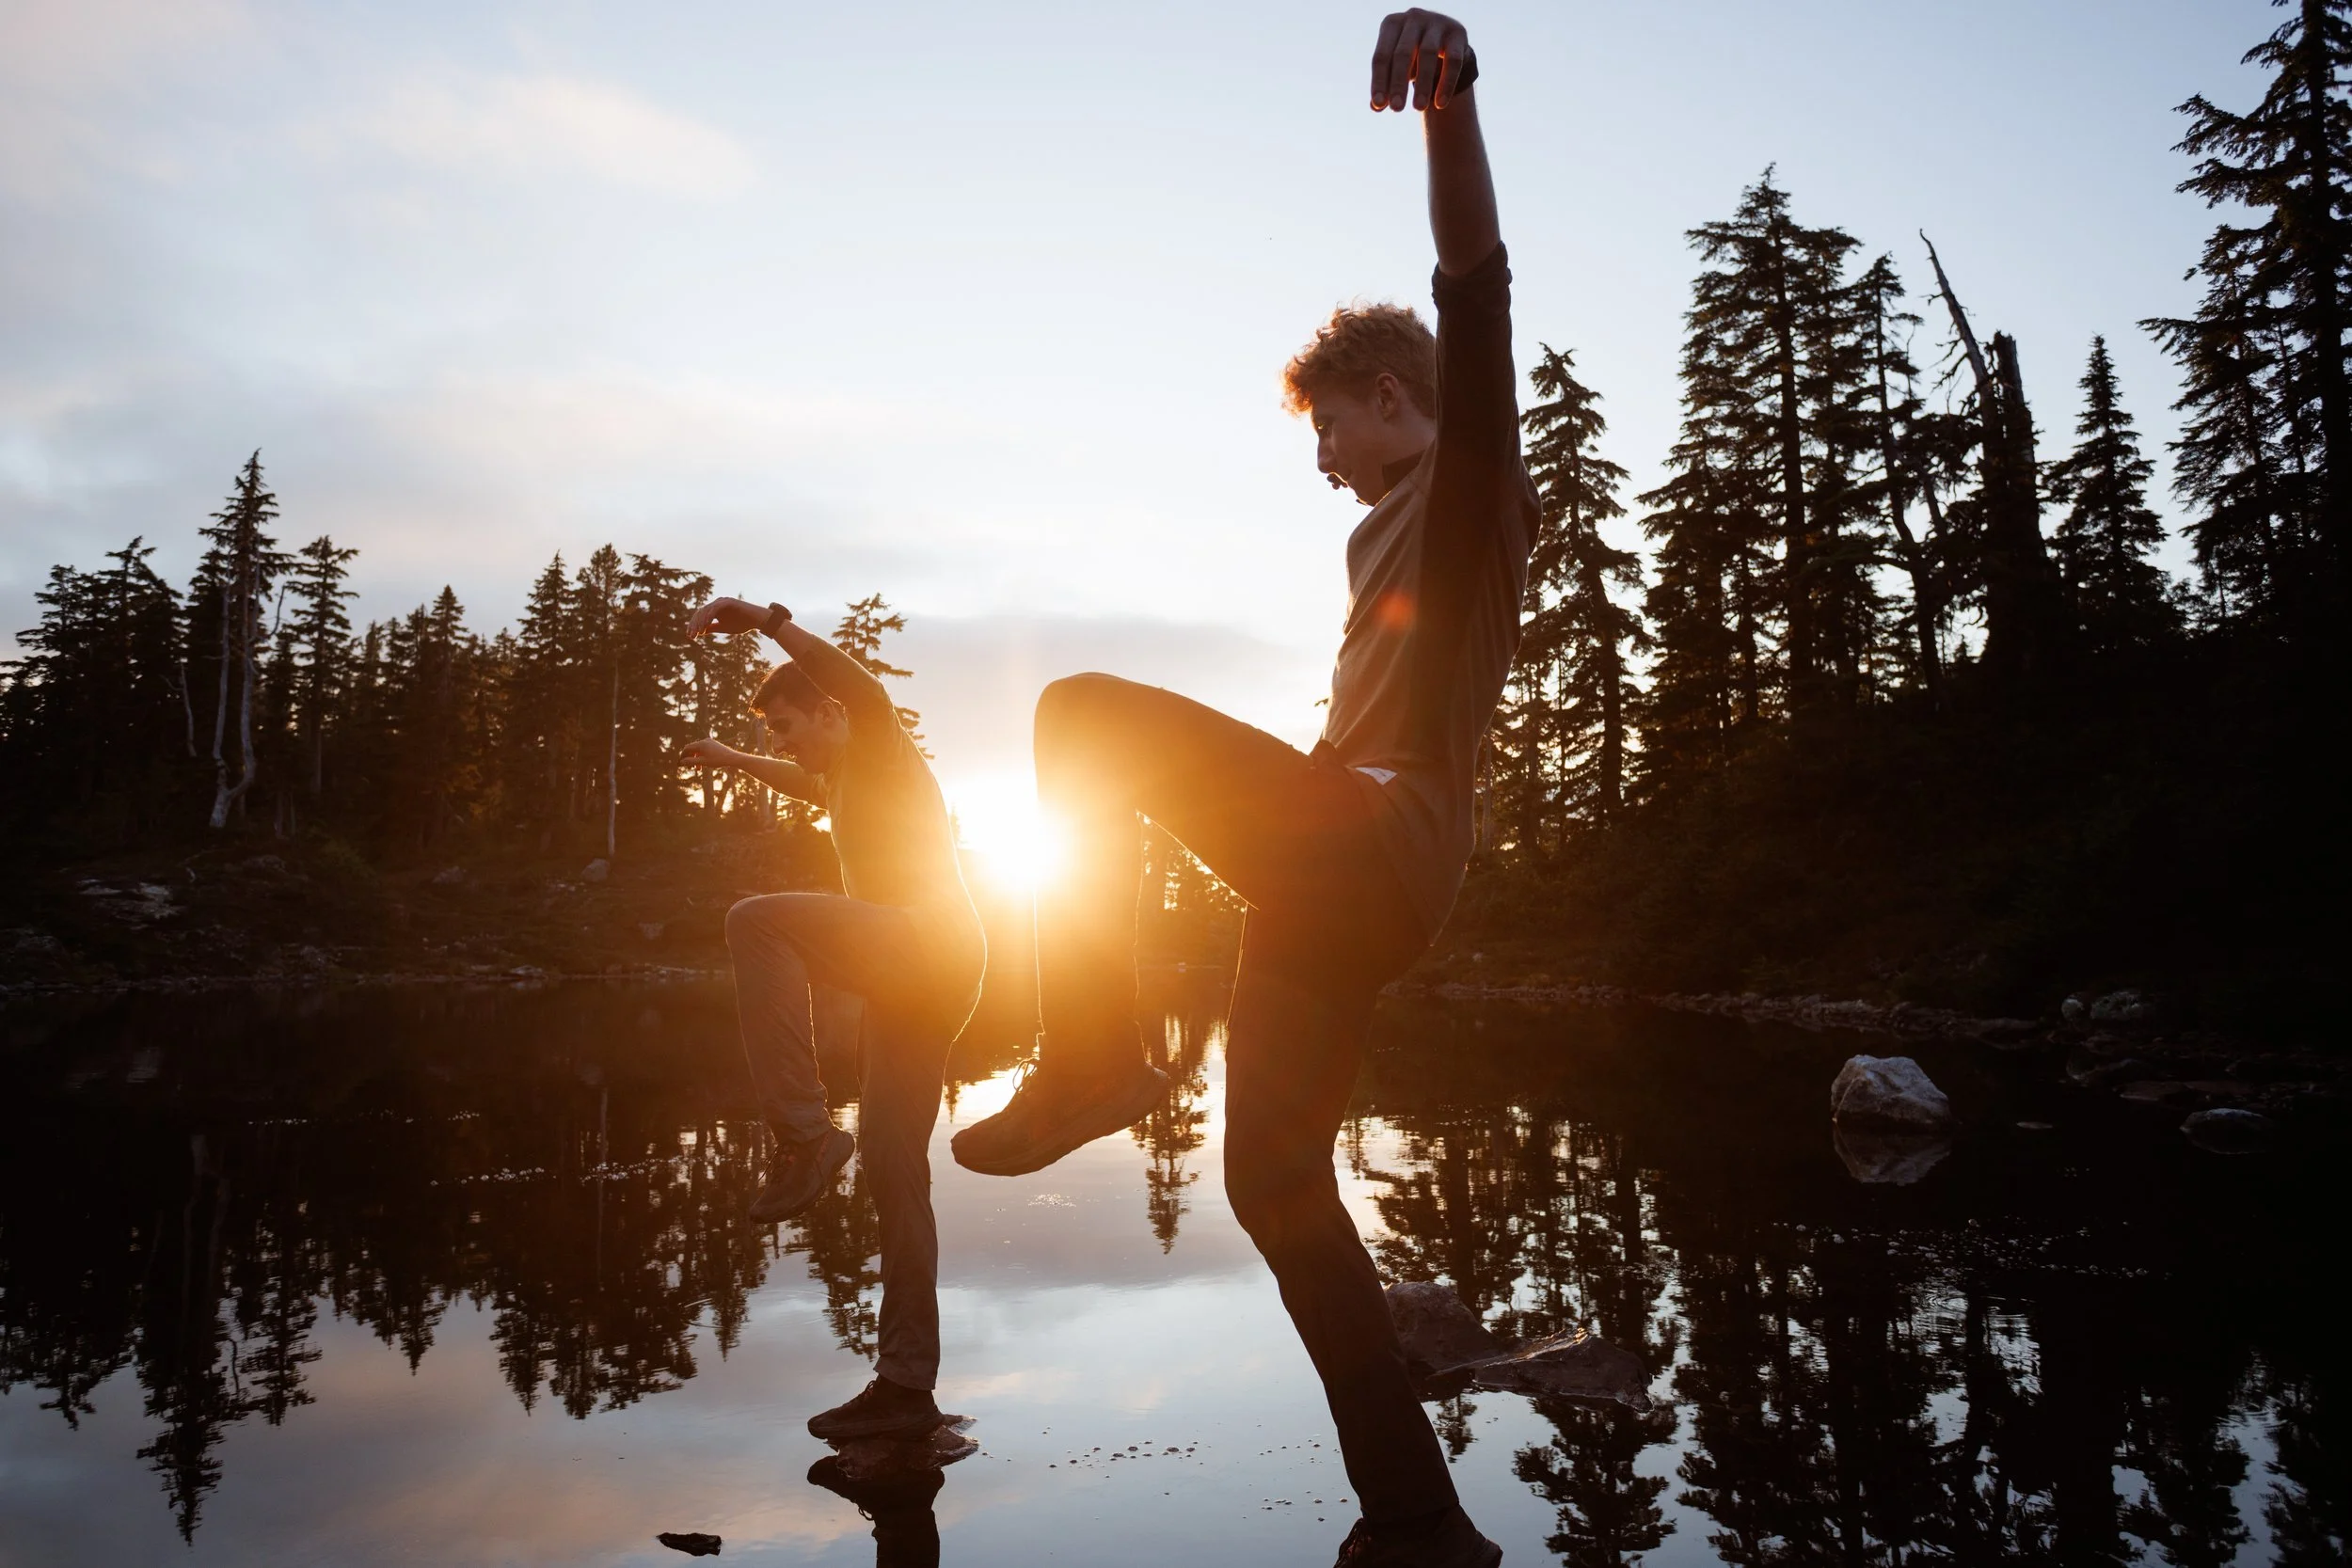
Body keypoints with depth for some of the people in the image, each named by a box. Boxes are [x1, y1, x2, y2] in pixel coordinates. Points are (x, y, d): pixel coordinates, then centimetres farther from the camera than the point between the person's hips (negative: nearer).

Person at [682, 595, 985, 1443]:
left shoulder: (881, 749, 3)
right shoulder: (851, 779, 30)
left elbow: (864, 687, -21)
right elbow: (809, 785, 54)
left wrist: (767, 620, -31)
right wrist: (732, 759, 58)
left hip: (928, 943, -10)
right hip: (920, 978, 10)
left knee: (757, 920, -27)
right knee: (894, 1170, 8)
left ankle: (804, 1134, -30)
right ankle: (908, 1383, 12)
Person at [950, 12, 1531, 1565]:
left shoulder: (1475, 487, 2)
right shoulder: (1378, 539, 29)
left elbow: (1477, 299, -15)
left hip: (1381, 852, -9)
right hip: (1333, 885, 9)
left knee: (1086, 711, -18)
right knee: (1276, 1180, 7)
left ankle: (1094, 1060, -17)